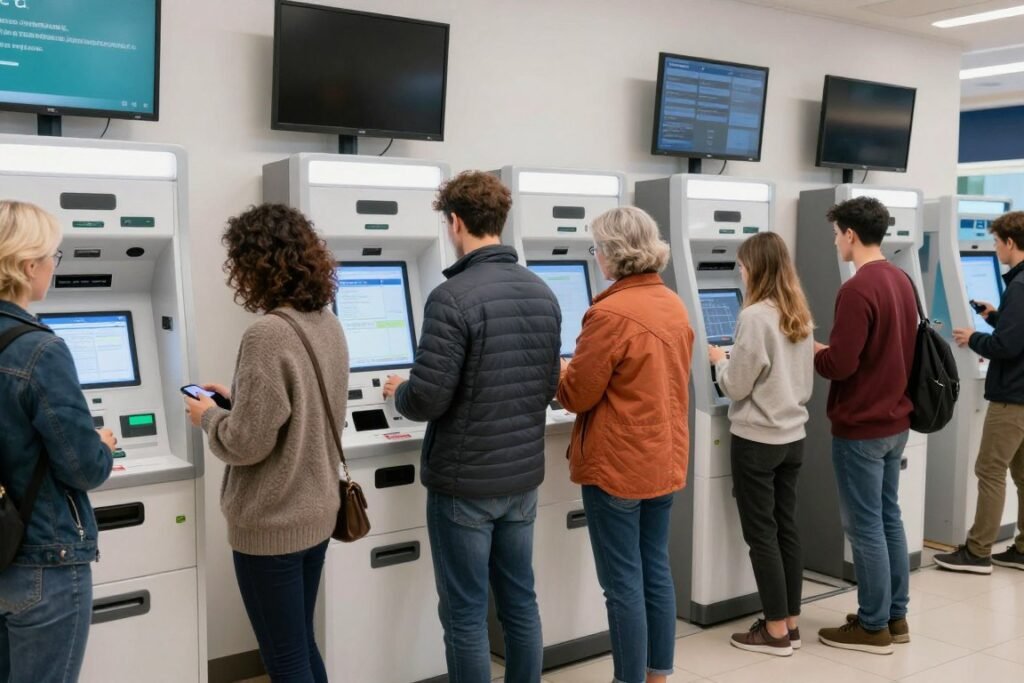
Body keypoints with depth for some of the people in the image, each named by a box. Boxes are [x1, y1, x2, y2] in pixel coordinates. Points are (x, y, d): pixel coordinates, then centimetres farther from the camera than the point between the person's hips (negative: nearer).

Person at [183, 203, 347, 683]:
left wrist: (209, 416, -3)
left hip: (271, 522, -8)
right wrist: (236, 398, 16)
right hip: (317, 511, 9)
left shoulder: (267, 335, -23)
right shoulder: (328, 324, 4)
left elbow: (247, 443, -21)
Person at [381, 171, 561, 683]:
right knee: (520, 601, 17)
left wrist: (398, 392, 1)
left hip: (465, 482, -7)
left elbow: (428, 399, -21)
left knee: (465, 614, 5)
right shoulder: (542, 293, 4)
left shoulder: (453, 297, -19)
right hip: (523, 475, 7)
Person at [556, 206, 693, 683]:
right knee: (656, 571, 15)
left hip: (618, 464, -8)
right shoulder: (674, 306, 6)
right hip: (665, 459, 8)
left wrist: (555, 370, 7)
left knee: (623, 582, 1)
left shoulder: (611, 313, -19)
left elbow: (577, 394, -14)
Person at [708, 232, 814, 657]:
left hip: (757, 440, -8)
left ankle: (776, 631, 7)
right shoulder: (799, 316, 8)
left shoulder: (755, 316, -18)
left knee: (761, 534, 1)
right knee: (786, 528, 13)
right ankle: (790, 622, 20)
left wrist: (719, 359, 4)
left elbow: (735, 385, -13)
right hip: (793, 436, 8)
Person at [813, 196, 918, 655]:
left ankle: (873, 627, 10)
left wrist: (811, 352, -4)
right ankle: (895, 616, 25)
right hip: (895, 421, 9)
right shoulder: (902, 281, 9)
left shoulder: (857, 290, -21)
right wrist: (826, 350, 14)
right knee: (888, 517, 16)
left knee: (865, 526, 1)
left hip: (860, 428, -9)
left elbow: (840, 364, -24)